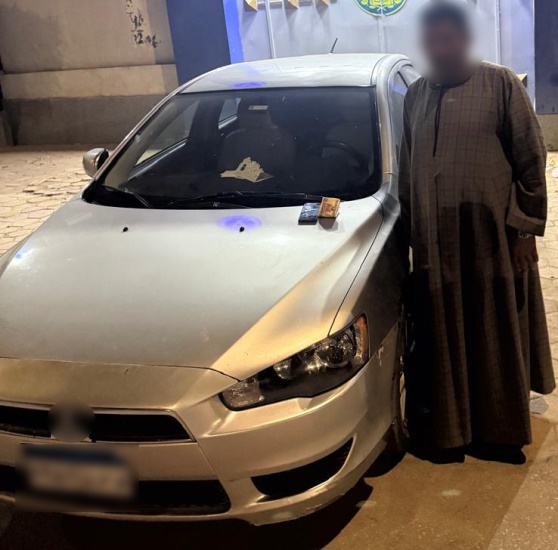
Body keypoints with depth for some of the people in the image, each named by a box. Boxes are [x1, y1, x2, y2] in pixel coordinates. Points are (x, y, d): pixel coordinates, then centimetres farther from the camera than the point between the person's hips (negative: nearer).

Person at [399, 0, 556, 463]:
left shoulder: (501, 84, -3)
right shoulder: (416, 95, 9)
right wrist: (411, 232, 12)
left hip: (493, 236, -3)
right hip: (435, 241, 4)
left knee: (497, 337, 7)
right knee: (445, 340, 10)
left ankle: (500, 430, 24)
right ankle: (450, 428, 25)